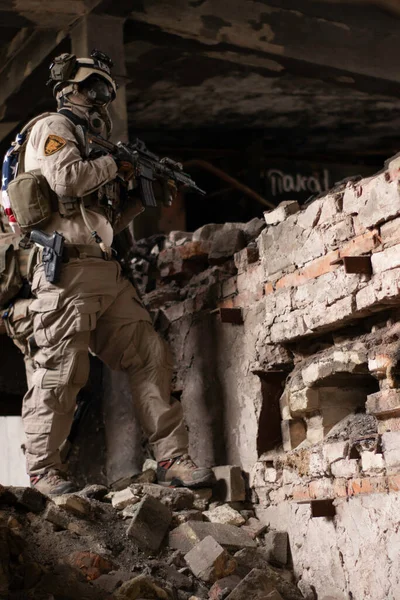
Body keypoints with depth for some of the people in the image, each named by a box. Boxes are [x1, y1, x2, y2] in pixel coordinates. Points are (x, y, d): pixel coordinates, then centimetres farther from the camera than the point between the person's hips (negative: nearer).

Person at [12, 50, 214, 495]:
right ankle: (42, 469, 0)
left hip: (104, 274, 9)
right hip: (67, 269, -9)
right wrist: (115, 165, -2)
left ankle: (171, 459, 0)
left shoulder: (83, 143, 30)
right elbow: (65, 178, -17)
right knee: (61, 371, -9)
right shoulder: (52, 128, 5)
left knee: (150, 356, 0)